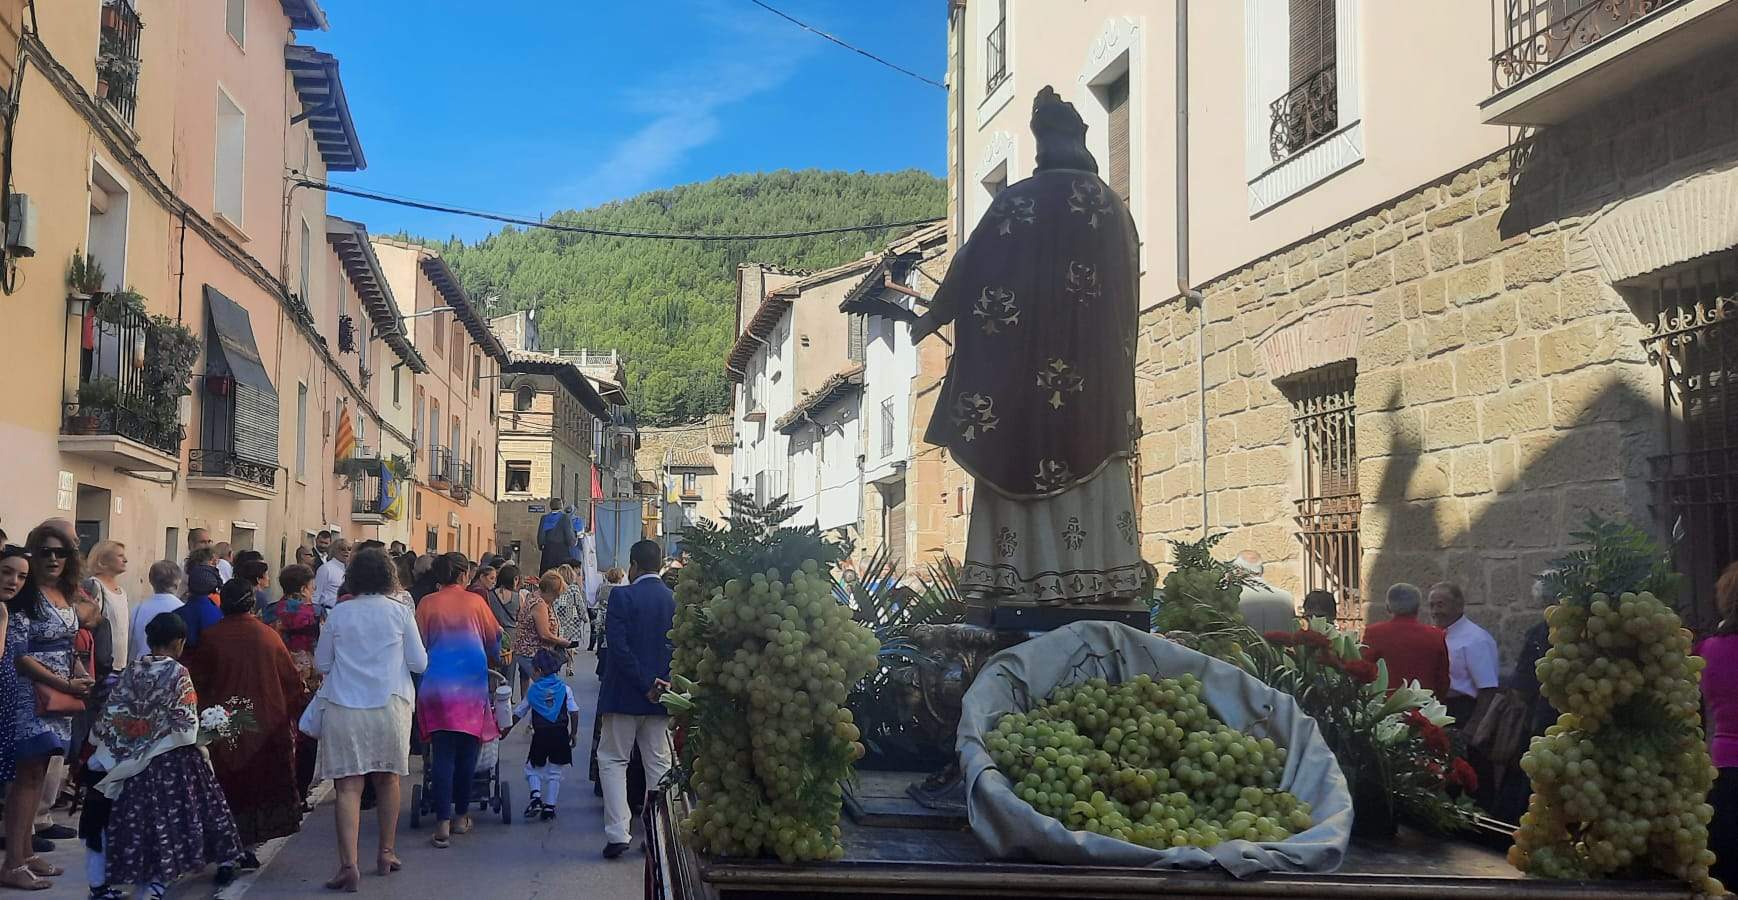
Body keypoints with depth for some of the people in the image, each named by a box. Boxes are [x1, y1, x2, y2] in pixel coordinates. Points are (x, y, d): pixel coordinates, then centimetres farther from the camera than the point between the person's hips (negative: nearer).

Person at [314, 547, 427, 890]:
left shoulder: (339, 613, 1)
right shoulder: (400, 612, -2)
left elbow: (322, 662, 8)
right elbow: (419, 663, 1)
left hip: (343, 707, 0)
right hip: (390, 706, 1)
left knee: (349, 785, -3)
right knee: (387, 778, 17)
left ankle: (348, 863, -14)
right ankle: (386, 853, 27)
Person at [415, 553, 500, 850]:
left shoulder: (427, 604, 1)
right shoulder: (475, 602, 2)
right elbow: (494, 639, 13)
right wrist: (492, 657, 34)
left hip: (437, 684, 0)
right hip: (472, 683, 0)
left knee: (442, 753, 0)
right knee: (467, 752, 11)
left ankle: (443, 822, -9)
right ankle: (461, 816, 19)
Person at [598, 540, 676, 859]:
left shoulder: (622, 596, -12)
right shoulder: (675, 599, 1)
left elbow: (619, 646, -18)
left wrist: (645, 684, -14)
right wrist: (664, 683, 4)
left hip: (624, 694, -4)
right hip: (661, 697, 4)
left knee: (612, 760, 7)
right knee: (658, 763, 12)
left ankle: (617, 833, -1)